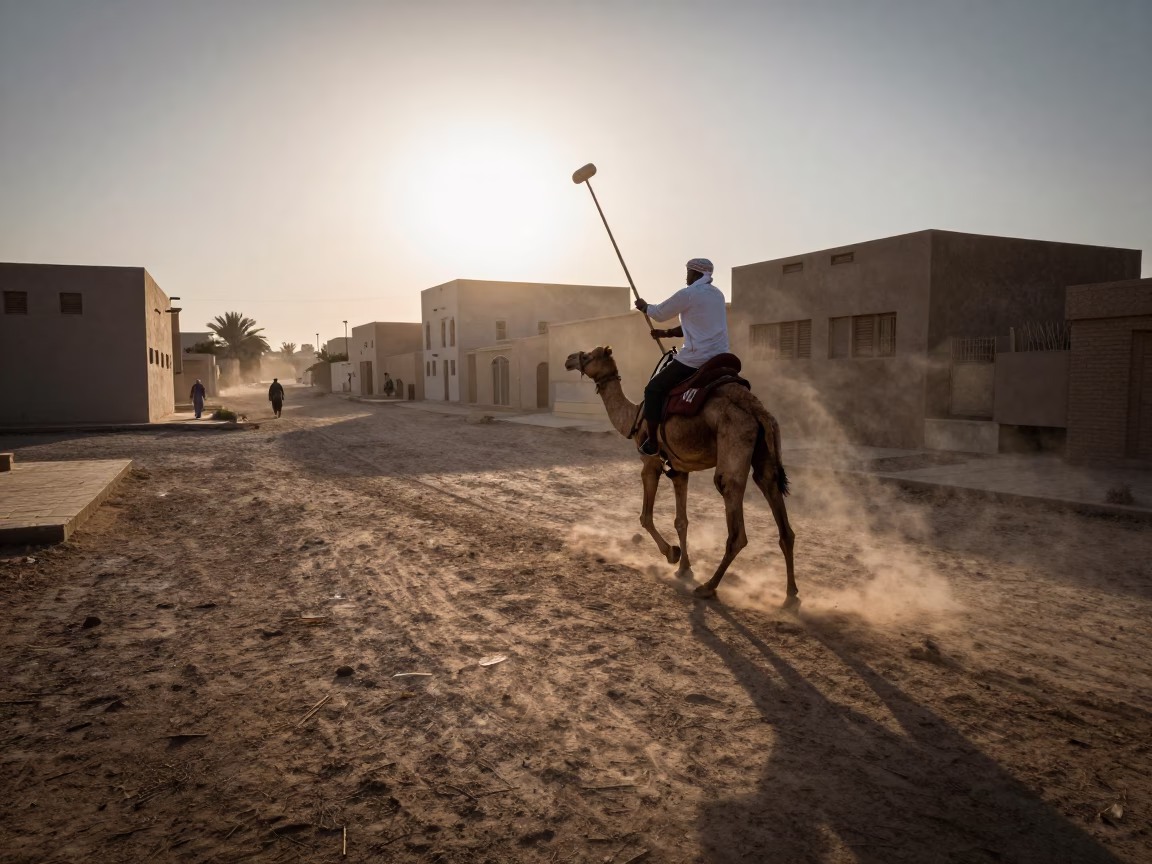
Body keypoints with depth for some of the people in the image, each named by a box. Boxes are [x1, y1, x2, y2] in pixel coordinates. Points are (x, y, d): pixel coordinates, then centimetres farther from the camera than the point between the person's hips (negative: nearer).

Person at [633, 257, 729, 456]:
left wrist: (643, 306, 26)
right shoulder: (717, 294, 17)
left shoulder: (688, 294, -7)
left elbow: (659, 313, 5)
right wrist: (667, 333, 25)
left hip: (696, 359, -8)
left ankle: (652, 443, 2)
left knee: (654, 389, 4)